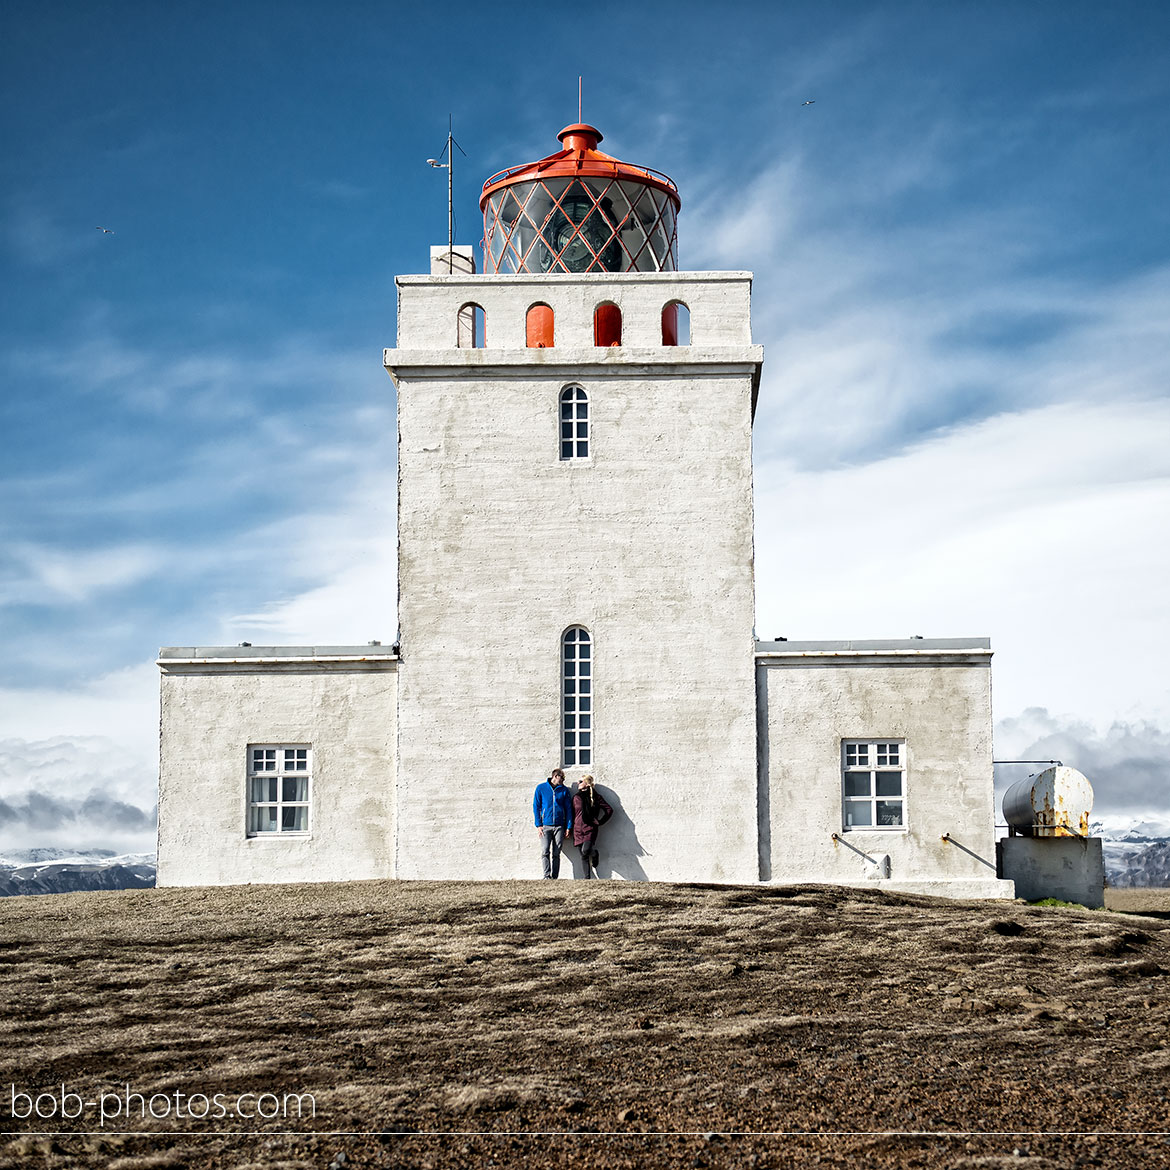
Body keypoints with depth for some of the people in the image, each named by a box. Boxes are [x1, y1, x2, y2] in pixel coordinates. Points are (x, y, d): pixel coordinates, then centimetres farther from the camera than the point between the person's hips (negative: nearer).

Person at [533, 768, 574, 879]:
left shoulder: (564, 790, 10)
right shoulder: (541, 788, 5)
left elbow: (568, 809, 11)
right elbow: (536, 806, 5)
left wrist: (569, 827, 3)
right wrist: (538, 825, -3)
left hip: (559, 826, 2)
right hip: (545, 826, -1)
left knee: (556, 853, 1)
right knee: (545, 852, -13)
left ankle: (555, 877, 3)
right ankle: (547, 876, -16)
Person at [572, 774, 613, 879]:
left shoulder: (595, 797, 3)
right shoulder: (576, 798, 14)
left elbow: (609, 810, 4)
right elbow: (573, 814, 20)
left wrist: (599, 822, 0)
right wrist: (570, 828, 12)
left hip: (590, 828, -4)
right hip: (578, 830, 4)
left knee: (585, 851, -24)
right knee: (583, 856, 3)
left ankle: (594, 854, 8)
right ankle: (587, 878, 9)